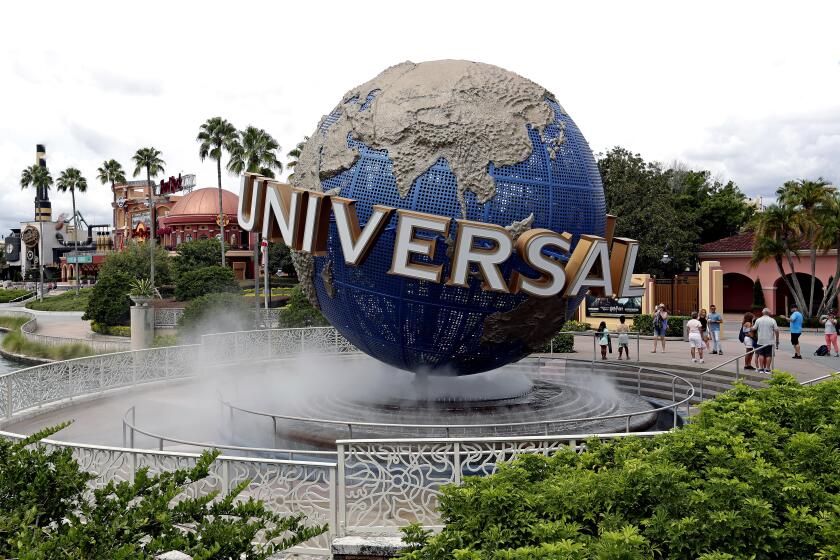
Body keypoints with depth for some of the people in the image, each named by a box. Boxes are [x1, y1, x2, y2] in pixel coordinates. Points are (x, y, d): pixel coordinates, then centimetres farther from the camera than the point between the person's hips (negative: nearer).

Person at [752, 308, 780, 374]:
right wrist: (777, 341, 1)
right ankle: (767, 369, 3)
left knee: (761, 354, 8)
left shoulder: (758, 320, 1)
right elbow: (776, 330, -6)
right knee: (768, 355, 3)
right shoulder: (772, 320, -2)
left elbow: (753, 329, 3)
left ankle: (761, 369, 6)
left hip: (760, 341, 1)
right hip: (769, 341, -1)